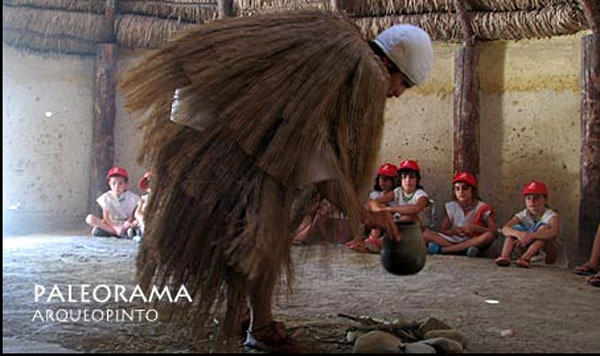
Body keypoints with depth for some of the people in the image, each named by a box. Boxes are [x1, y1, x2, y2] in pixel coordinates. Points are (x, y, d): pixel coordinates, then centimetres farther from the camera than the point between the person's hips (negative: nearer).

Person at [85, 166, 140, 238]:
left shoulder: (131, 197, -4)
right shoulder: (106, 198, -3)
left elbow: (132, 216, -6)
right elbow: (106, 218, -8)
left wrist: (128, 223, -30)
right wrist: (115, 228, -26)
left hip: (125, 225, 0)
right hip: (111, 225, 1)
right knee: (90, 218, -23)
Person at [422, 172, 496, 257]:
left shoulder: (483, 209, 0)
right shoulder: (451, 207, 7)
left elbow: (494, 231, -9)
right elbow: (442, 230, 3)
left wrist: (474, 228, -21)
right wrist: (452, 231, -19)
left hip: (474, 242, -1)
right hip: (453, 241, 1)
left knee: (489, 235, -34)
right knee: (425, 233, -19)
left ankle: (441, 249, -35)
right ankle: (465, 249, -33)